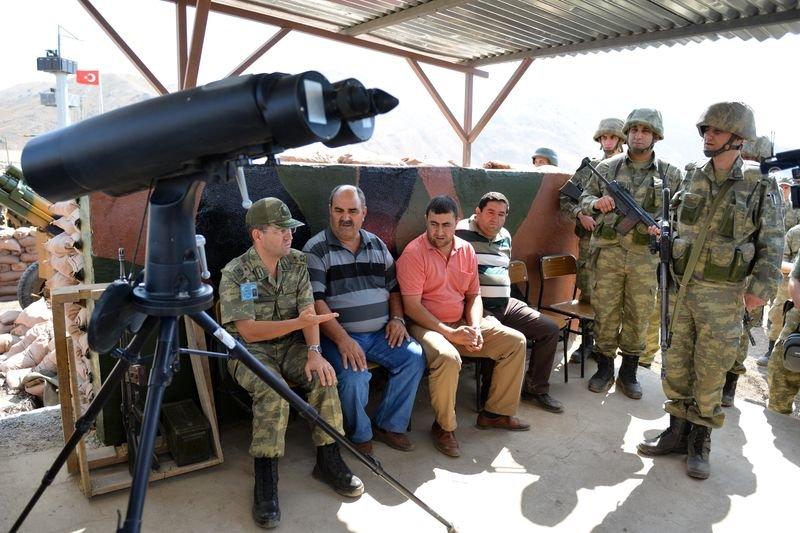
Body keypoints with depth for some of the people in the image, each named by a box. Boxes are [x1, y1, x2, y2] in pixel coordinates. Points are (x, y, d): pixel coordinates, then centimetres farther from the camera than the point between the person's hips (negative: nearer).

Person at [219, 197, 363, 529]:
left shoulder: (296, 262, 1)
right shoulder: (235, 274, -13)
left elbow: (308, 312, -4)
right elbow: (248, 331, -18)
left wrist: (314, 351, -21)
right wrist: (298, 322, -30)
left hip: (290, 345, 4)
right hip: (250, 350, -4)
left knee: (324, 376, -22)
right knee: (273, 391, -32)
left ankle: (328, 460, -8)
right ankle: (265, 480, -20)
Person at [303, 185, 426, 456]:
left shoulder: (377, 245, 13)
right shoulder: (316, 250, -5)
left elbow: (393, 288, 19)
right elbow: (315, 302, -14)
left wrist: (397, 318, 1)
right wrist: (342, 339, -23)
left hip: (381, 333, 5)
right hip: (337, 335, -5)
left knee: (414, 357, -16)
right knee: (354, 375, -29)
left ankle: (389, 425, 3)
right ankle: (359, 436, 2)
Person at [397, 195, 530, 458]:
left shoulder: (466, 250, 6)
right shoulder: (413, 253, -14)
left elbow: (474, 295, 12)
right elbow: (412, 307, -18)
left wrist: (475, 328, -7)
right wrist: (451, 333, -22)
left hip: (462, 324, 7)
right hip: (426, 326, -7)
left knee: (515, 341, -1)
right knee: (448, 357, -37)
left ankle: (496, 412, 11)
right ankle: (444, 427, -11)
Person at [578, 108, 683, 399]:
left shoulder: (670, 174, 4)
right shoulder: (607, 167, 5)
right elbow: (584, 198, 10)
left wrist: (663, 227, -14)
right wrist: (596, 203, -13)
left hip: (645, 257, 0)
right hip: (609, 253, 0)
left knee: (638, 316, 8)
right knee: (605, 313, 6)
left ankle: (629, 373, 23)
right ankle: (604, 369, 22)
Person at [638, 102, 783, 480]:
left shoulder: (761, 189, -4)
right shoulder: (693, 178, 6)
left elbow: (772, 245, -3)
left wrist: (761, 288, -10)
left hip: (724, 296, -4)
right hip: (684, 288, 4)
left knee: (710, 373, 5)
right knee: (677, 365, 9)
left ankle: (700, 441, 21)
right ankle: (677, 431, 24)